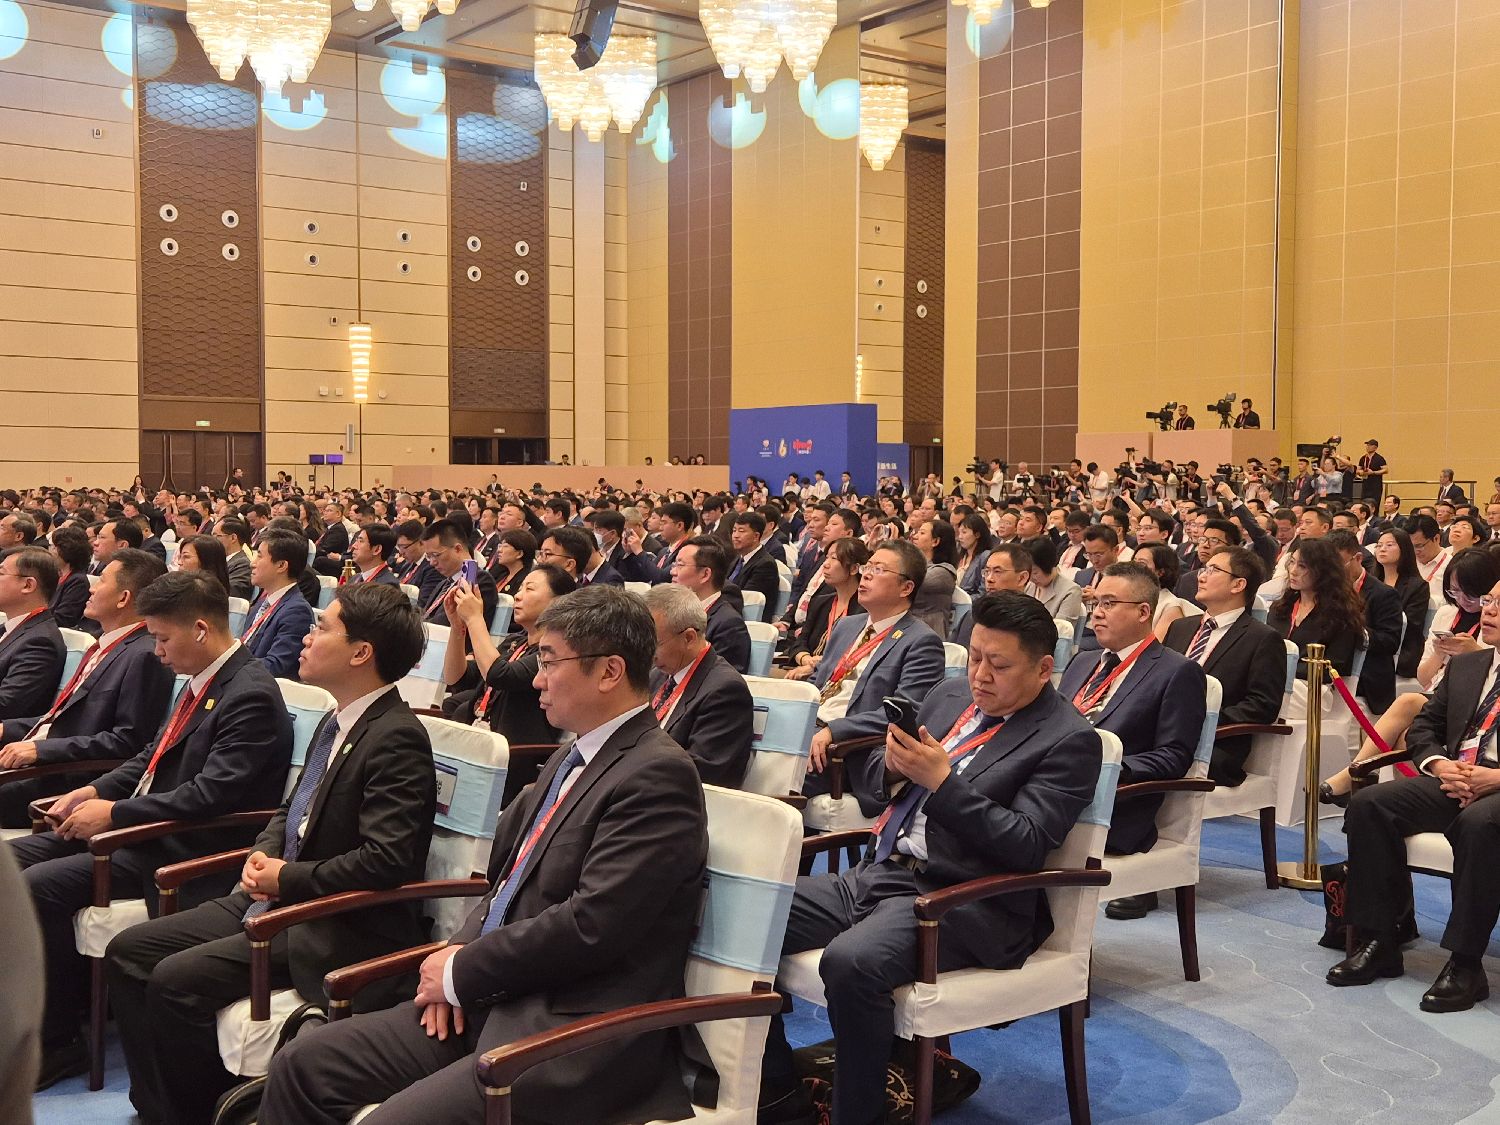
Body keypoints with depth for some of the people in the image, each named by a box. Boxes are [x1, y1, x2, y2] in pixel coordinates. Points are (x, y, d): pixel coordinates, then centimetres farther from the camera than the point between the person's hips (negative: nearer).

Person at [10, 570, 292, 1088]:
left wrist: (115, 813, -20)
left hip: (183, 849, -10)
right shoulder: (201, 681, 10)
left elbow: (209, 796, -27)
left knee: (36, 887, -20)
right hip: (143, 826, 10)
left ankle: (56, 1042, -4)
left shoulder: (250, 696, -21)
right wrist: (96, 791, 4)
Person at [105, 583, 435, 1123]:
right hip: (279, 899, 10)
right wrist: (263, 855, 1)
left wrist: (288, 878, -16)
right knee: (129, 952, 5)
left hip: (342, 928, -10)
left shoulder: (398, 739, -20)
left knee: (177, 979, -20)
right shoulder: (336, 723, 10)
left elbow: (388, 860, -27)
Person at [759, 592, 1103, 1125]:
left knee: (850, 962, -35)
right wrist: (893, 766, -3)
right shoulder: (950, 695, 14)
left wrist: (942, 780, -19)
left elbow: (1025, 845, -15)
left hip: (961, 902, -8)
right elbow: (873, 777, 21)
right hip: (876, 875, 8)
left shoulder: (1067, 740, -6)